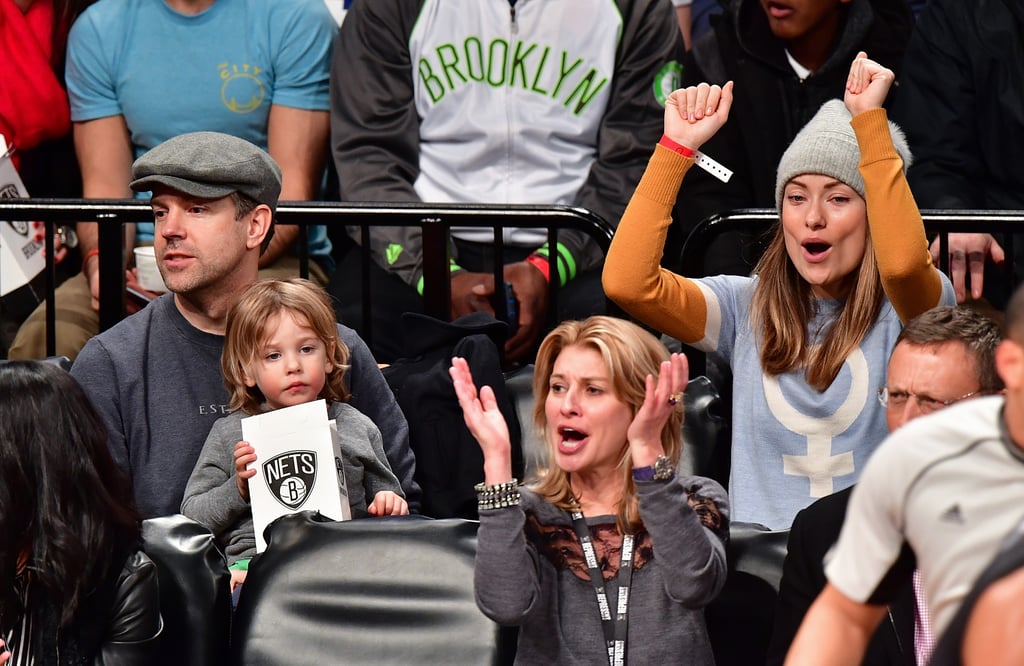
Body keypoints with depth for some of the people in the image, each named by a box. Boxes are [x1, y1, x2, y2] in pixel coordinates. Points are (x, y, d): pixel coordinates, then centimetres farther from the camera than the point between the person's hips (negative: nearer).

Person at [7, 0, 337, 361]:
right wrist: (100, 264, -19)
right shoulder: (97, 29, 7)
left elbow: (291, 189, -7)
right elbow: (105, 186, 4)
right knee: (42, 339, -28)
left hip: (269, 257, -3)